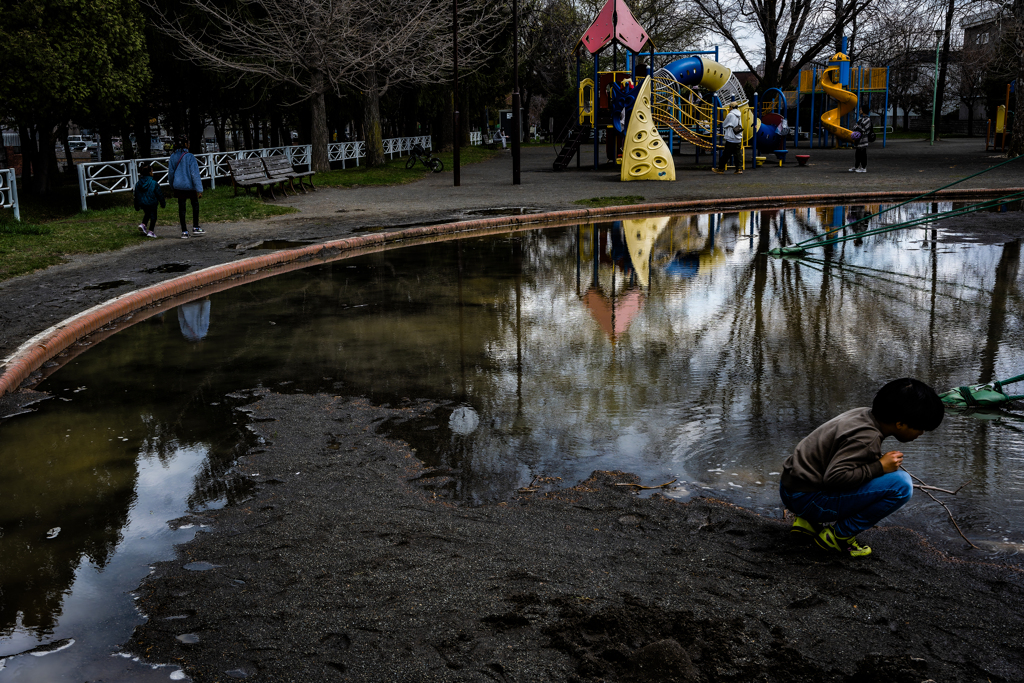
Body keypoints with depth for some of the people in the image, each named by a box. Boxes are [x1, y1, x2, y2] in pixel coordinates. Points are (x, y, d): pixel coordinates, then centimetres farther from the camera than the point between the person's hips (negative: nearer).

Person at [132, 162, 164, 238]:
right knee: (153, 216, 8)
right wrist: (163, 203, 7)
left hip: (142, 204, 5)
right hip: (152, 203, -5)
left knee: (147, 214, 30)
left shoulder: (138, 184, 1)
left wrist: (137, 207, 17)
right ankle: (151, 231, 5)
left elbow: (136, 196, 8)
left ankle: (143, 224, 13)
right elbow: (159, 194, -6)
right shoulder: (154, 184, -13)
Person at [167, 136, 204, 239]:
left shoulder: (173, 156, 1)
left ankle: (184, 231, 8)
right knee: (195, 205, 16)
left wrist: (172, 186, 22)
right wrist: (199, 189, -13)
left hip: (178, 186, 4)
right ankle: (195, 228, 15)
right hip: (189, 185, -4)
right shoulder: (189, 156, -13)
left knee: (181, 208, 7)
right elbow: (195, 173, -14)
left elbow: (170, 173, 8)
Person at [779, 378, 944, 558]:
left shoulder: (864, 415, 6)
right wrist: (879, 467, -20)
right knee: (901, 484, -16)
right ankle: (839, 536, -4)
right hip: (806, 499, -10)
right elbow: (834, 477, -29)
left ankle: (810, 521, 17)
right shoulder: (866, 437, -22)